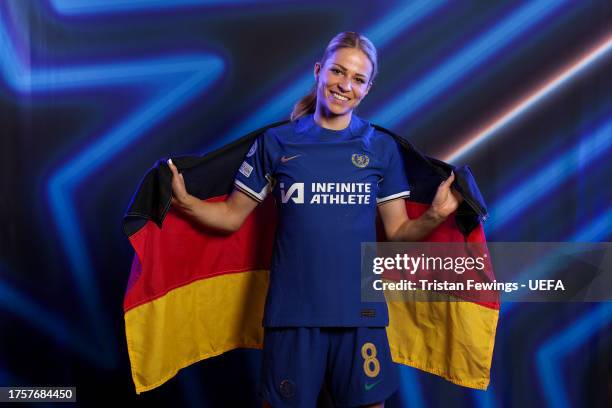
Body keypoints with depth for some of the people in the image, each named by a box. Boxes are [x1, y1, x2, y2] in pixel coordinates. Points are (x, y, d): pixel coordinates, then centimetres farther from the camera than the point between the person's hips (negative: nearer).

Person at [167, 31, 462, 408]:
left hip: (359, 308, 1)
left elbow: (398, 231, 5)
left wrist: (436, 214, -13)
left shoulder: (382, 147, 3)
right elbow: (232, 217, 5)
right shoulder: (277, 141, 1)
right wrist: (185, 201, -11)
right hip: (293, 307, 0)